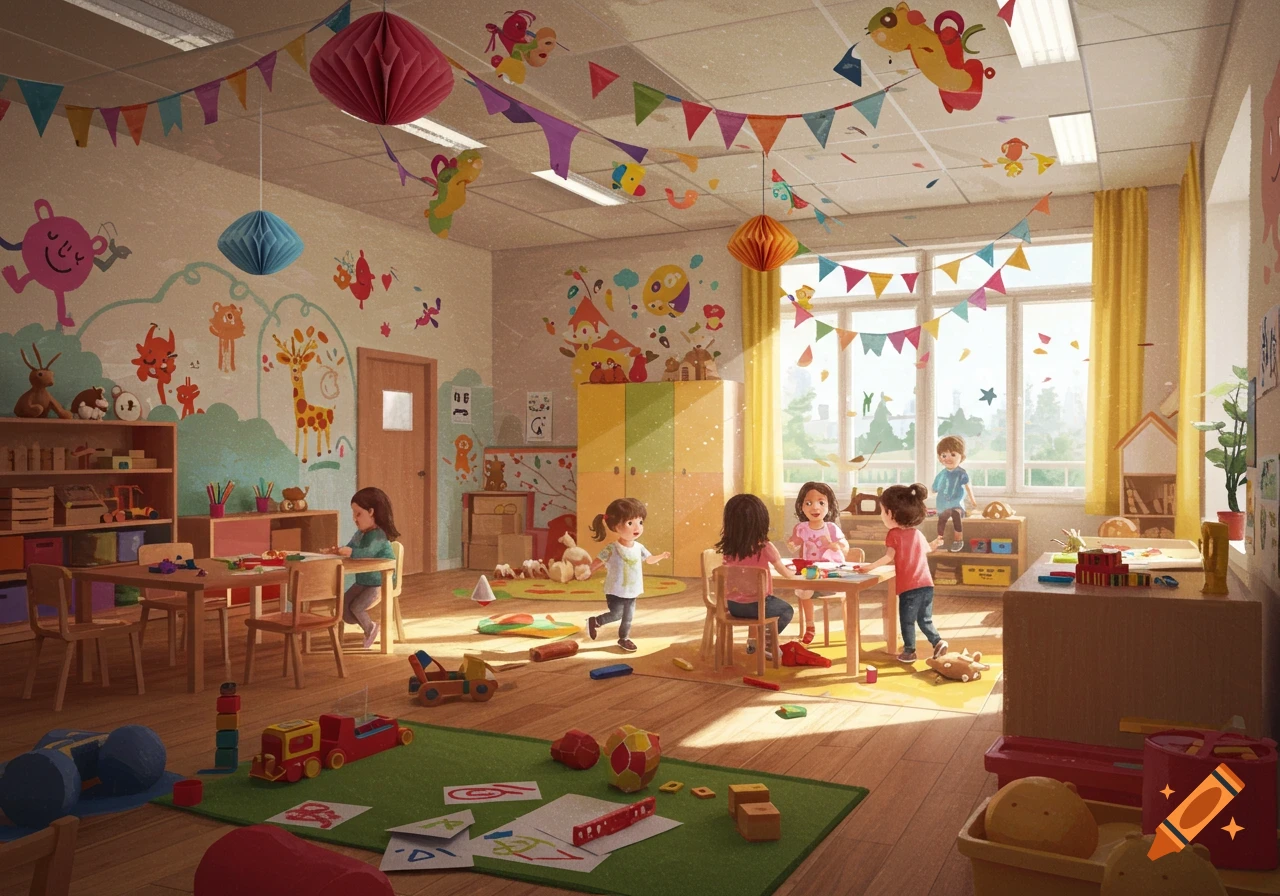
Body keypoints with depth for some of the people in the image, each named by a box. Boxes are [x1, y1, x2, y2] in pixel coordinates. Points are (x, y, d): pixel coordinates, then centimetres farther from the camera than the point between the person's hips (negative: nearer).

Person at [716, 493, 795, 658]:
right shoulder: (765, 547, -15)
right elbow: (785, 573, -1)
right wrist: (793, 573, 21)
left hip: (733, 606, 5)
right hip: (755, 605, -5)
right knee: (787, 610, 25)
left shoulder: (728, 547, -6)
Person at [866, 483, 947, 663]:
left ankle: (909, 651, 13)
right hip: (926, 584, 6)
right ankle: (938, 641, 6)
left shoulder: (894, 534, -8)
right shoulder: (918, 533, 11)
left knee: (907, 621, 7)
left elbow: (889, 557, -18)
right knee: (925, 620, 19)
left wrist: (870, 567, -16)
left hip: (909, 587, -6)